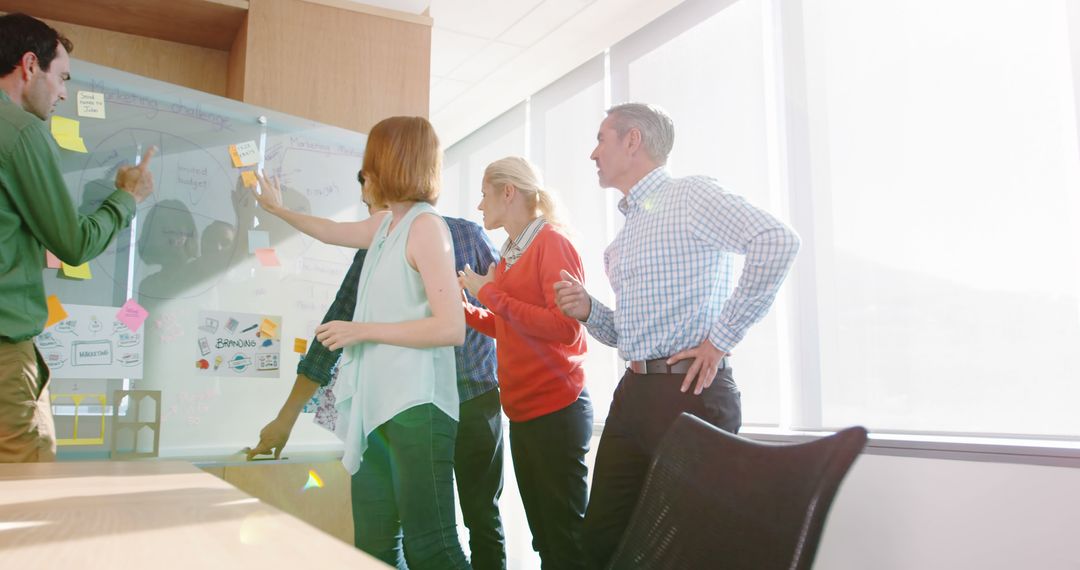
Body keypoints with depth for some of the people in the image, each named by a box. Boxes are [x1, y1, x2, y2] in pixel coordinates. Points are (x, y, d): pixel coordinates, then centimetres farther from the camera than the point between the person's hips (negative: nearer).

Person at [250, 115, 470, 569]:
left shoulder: (425, 225, -9)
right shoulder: (387, 224, 16)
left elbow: (451, 328, -17)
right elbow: (332, 231, 38)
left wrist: (361, 330, -13)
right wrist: (277, 209, 49)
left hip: (416, 406, -8)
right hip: (376, 405, 9)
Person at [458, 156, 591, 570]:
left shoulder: (552, 243, -10)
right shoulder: (509, 254, 12)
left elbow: (565, 328, -21)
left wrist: (492, 295, -17)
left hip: (557, 410, -8)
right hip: (521, 411, 8)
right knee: (542, 534, 16)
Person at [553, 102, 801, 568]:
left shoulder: (688, 194, -6)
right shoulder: (624, 235, 20)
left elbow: (777, 241, -23)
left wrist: (721, 339, -20)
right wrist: (588, 311, 4)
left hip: (689, 390, -8)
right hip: (633, 391, 9)